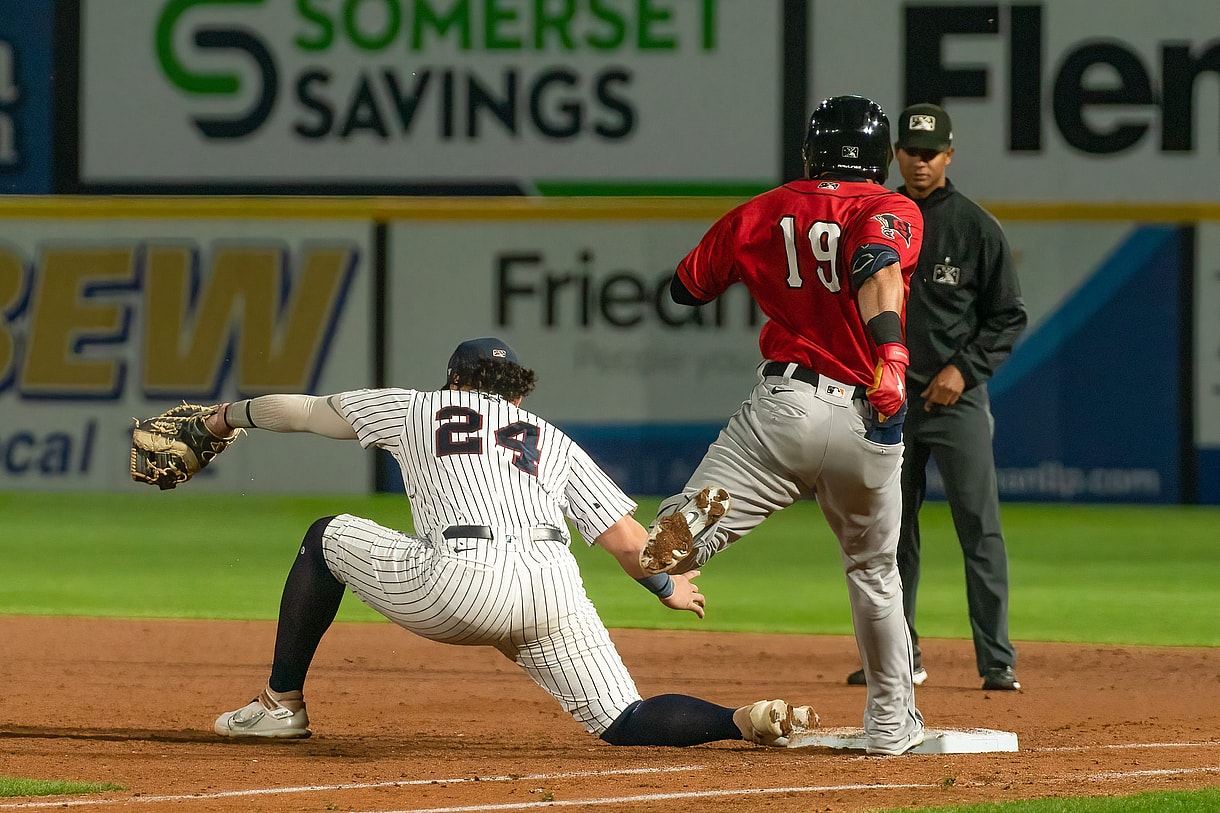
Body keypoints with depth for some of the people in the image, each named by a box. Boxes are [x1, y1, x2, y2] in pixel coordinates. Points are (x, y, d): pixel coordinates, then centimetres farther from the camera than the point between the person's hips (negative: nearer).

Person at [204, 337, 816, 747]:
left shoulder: (417, 407, 27)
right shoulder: (553, 441, 30)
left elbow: (302, 410, 39)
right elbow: (629, 541, 20)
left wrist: (232, 416, 59)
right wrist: (669, 588, 41)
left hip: (458, 582, -2)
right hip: (553, 588, 2)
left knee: (327, 538, 24)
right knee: (626, 724, 9)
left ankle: (282, 704, 21)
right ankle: (751, 720, -19)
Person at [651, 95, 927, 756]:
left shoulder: (765, 213, 13)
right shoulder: (893, 212, 5)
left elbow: (686, 287, 24)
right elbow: (878, 269, -18)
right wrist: (890, 357, -30)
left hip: (785, 402, -1)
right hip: (870, 422, 1)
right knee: (873, 571, 23)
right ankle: (891, 721, 30)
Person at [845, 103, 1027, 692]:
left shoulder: (976, 227, 0)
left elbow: (1009, 316, 2)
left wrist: (964, 368, -10)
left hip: (956, 397, -3)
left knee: (980, 528, -8)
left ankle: (997, 660, -8)